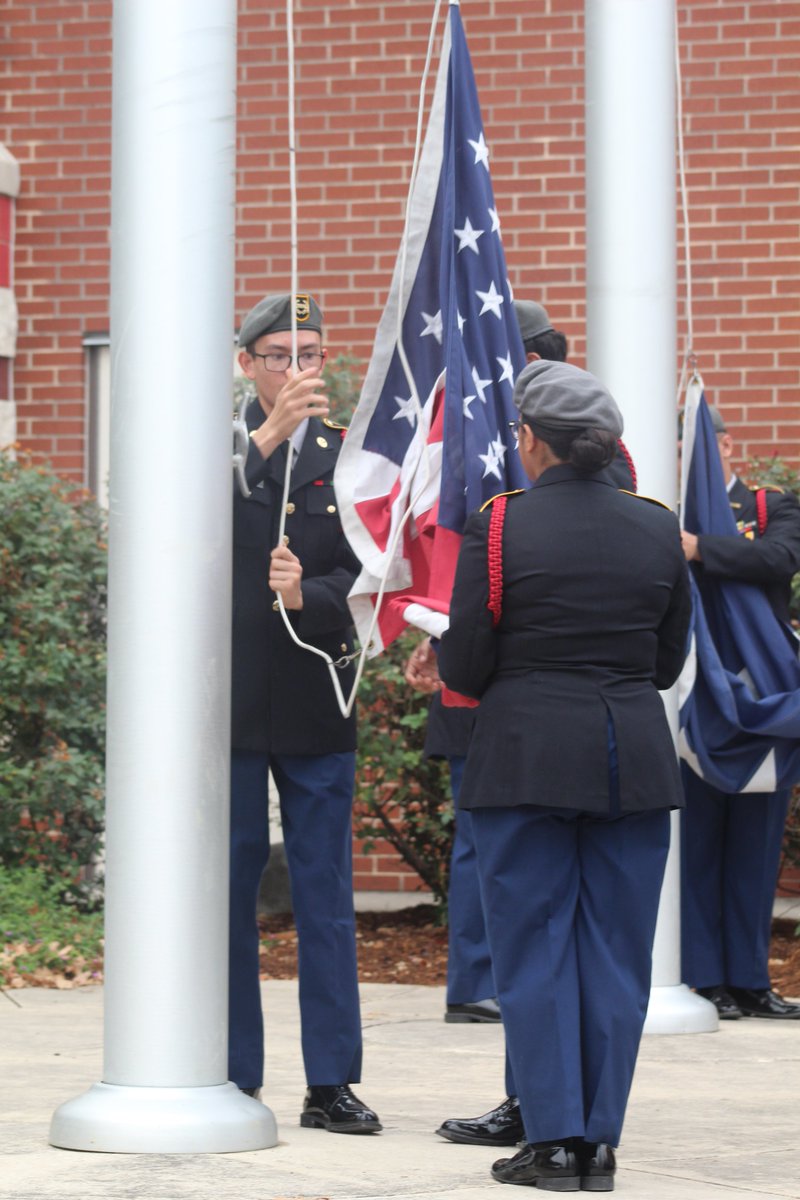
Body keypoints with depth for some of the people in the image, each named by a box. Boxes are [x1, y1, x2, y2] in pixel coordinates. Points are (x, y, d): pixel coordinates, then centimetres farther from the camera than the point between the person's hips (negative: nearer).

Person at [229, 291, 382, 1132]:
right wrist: (269, 435, -29)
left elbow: (355, 574, 0)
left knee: (326, 896, 3)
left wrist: (304, 596, -21)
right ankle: (233, 1080, 11)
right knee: (227, 889, 3)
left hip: (314, 704, 2)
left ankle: (331, 1082, 8)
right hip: (228, 701, -2)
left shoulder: (344, 455, 7)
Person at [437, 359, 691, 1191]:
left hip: (527, 756, -3)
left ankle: (554, 1143, 3)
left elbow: (463, 669, -7)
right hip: (635, 759, 3)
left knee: (534, 950, 4)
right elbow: (669, 660, 12)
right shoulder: (656, 528, 4)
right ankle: (599, 1141, 10)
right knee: (616, 950, 8)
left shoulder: (498, 527, -8)